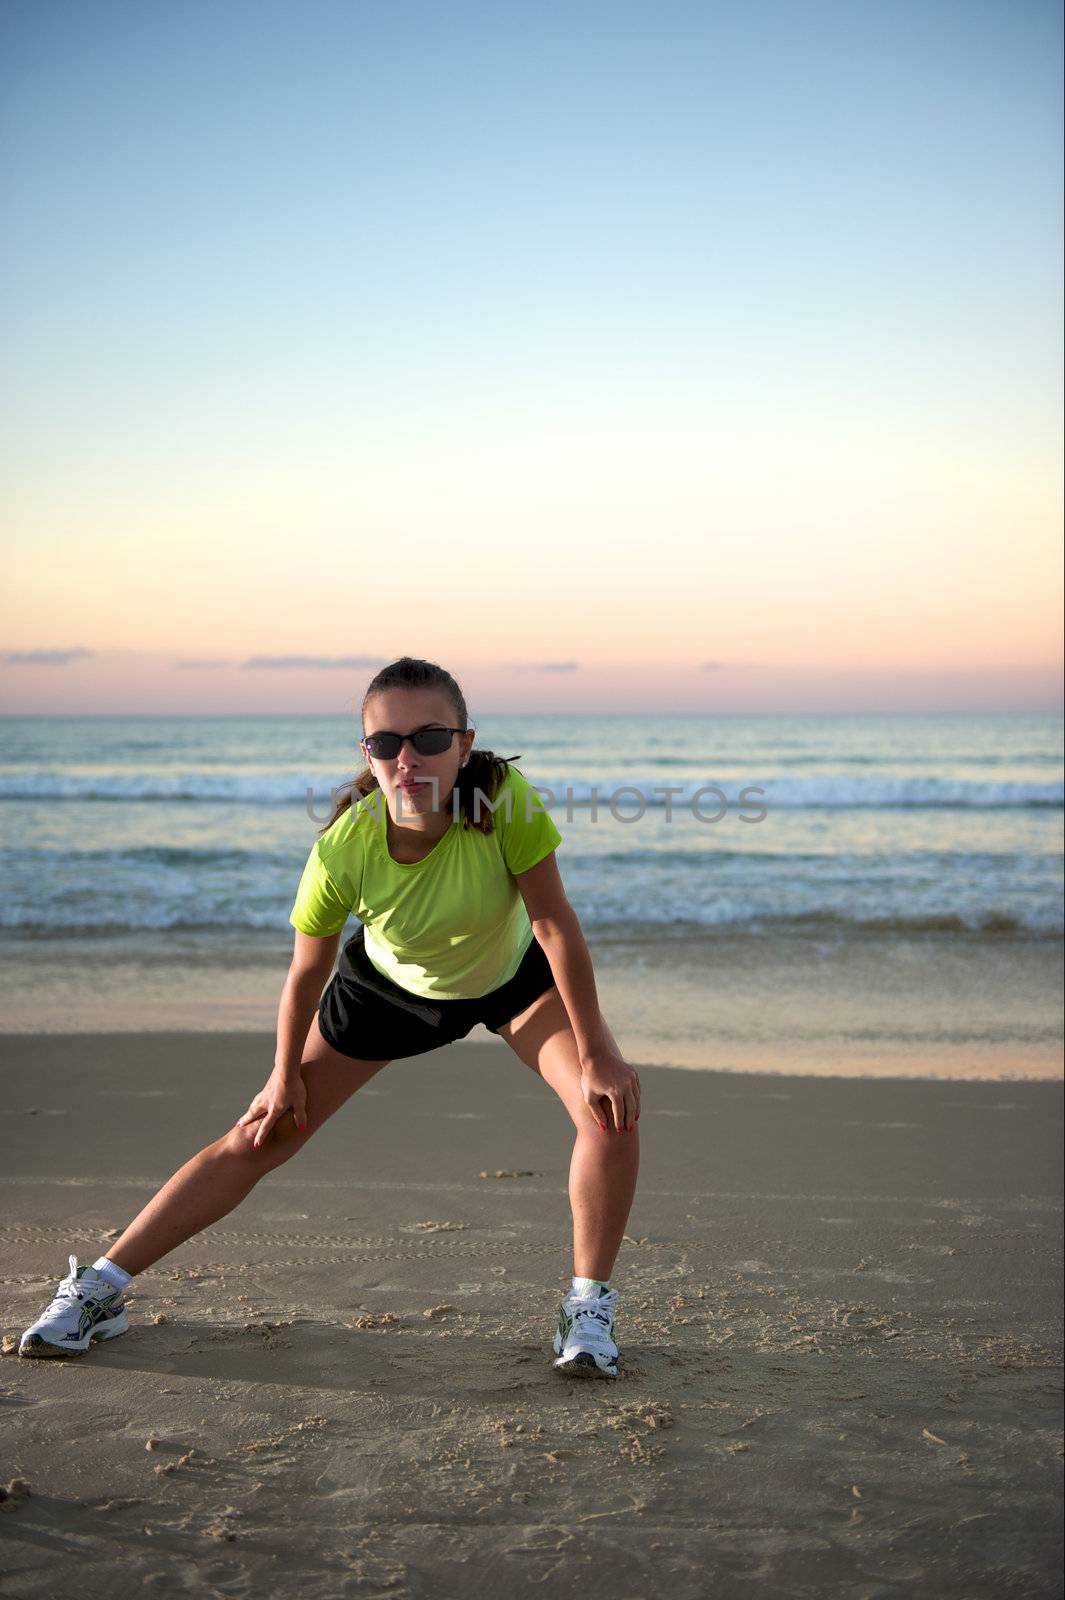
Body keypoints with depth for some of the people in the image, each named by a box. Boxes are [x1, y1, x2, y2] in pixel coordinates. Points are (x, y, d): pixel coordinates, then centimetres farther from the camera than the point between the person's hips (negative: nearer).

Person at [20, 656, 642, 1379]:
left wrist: (597, 1056, -23)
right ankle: (102, 1286, 14)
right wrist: (284, 1076, -4)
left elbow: (556, 921, -28)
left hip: (513, 974, 0)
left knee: (613, 1103, -21)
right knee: (260, 1135, 1)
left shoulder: (506, 799, -39)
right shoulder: (343, 850, -35)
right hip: (391, 983, 0)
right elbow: (308, 972, -18)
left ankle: (589, 1305, -2)